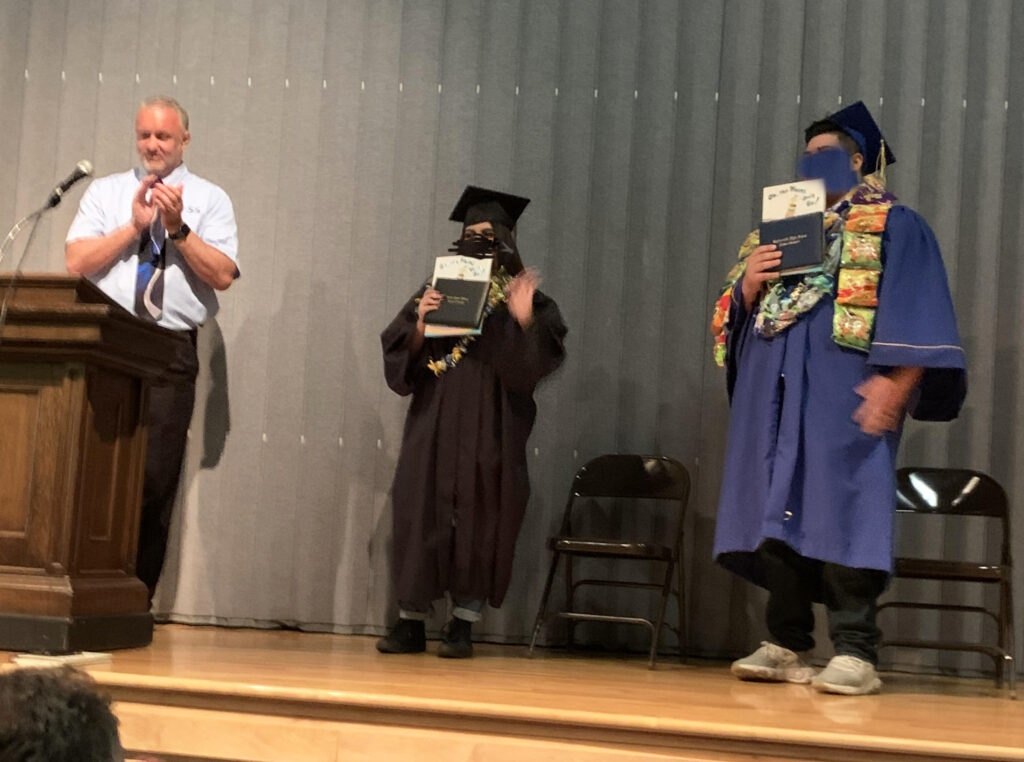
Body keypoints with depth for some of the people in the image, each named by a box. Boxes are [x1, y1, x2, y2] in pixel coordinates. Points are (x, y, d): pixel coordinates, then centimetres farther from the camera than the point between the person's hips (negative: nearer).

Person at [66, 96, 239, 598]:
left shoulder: (209, 199, 10)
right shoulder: (105, 192, 15)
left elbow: (222, 275, -3)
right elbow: (76, 262, 2)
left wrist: (178, 229, -12)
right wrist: (135, 226, -5)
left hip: (170, 354, -1)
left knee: (155, 481, -3)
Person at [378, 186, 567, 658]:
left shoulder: (525, 301, 6)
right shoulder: (436, 291, 12)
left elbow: (534, 365, -7)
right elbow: (398, 354, 5)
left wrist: (524, 322, -23)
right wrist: (420, 325, -15)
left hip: (489, 431, -2)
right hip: (433, 424, 2)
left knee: (478, 521, -1)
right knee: (419, 513, -1)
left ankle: (463, 626, 6)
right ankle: (411, 622, 6)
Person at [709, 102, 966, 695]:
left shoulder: (893, 226, 7)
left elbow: (917, 312, -5)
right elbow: (738, 313, 21)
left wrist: (897, 381, -18)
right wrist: (749, 284, -1)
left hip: (843, 397, -6)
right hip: (775, 396, 6)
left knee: (840, 513, -12)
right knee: (778, 517, 2)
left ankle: (856, 654, -11)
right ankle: (787, 648, 8)